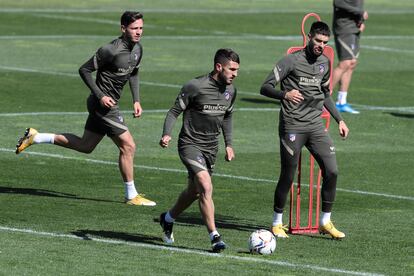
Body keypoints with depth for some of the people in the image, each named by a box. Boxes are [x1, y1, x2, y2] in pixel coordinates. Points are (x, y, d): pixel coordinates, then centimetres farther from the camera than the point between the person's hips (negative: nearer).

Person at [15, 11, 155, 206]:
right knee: (128, 146, -8)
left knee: (85, 146, 19)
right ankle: (131, 196, 2)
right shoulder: (110, 51, -22)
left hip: (107, 104, 9)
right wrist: (100, 96, -20)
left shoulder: (137, 49, 5)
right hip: (104, 103, -9)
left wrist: (136, 100, 11)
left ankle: (35, 137, 25)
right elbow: (84, 70, -16)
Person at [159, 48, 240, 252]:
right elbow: (175, 111, -11)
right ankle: (214, 237, -18)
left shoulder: (230, 91, 3)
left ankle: (168, 218, 42)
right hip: (190, 143, -7)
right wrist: (166, 134, -25)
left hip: (211, 147, 7)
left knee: (194, 191, 16)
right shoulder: (195, 87, -18)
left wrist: (228, 144, 15)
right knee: (206, 187, -21)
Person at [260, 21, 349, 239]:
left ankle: (325, 222, 8)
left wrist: (339, 120, 21)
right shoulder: (291, 61, -7)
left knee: (331, 171, -5)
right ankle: (277, 223, 15)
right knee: (287, 176, -2)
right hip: (292, 126, -5)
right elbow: (265, 88, -10)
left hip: (316, 125, 5)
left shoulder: (325, 62, 13)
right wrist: (285, 94, -29)